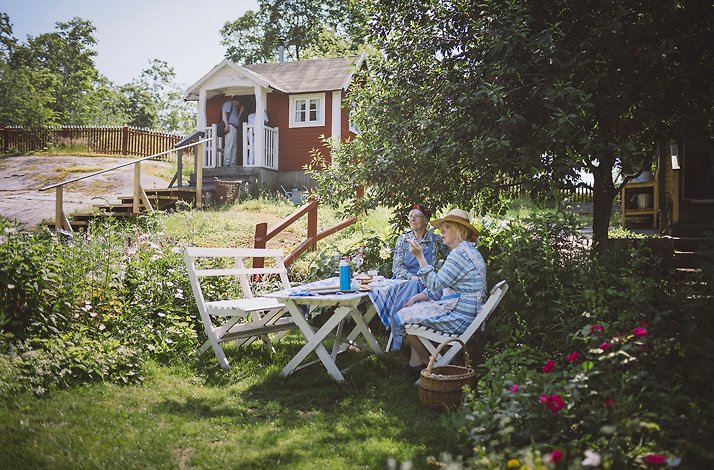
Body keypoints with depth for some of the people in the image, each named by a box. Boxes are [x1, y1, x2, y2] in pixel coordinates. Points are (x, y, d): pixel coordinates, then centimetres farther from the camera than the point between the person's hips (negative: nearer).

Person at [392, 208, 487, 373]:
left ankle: (429, 364, 12)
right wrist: (421, 296, 10)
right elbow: (443, 286, 19)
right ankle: (415, 362, 15)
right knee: (414, 307, 19)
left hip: (459, 317, -11)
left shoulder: (460, 253, -19)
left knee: (404, 316, -2)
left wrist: (420, 256, -20)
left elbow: (436, 284, -21)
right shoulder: (466, 250, 17)